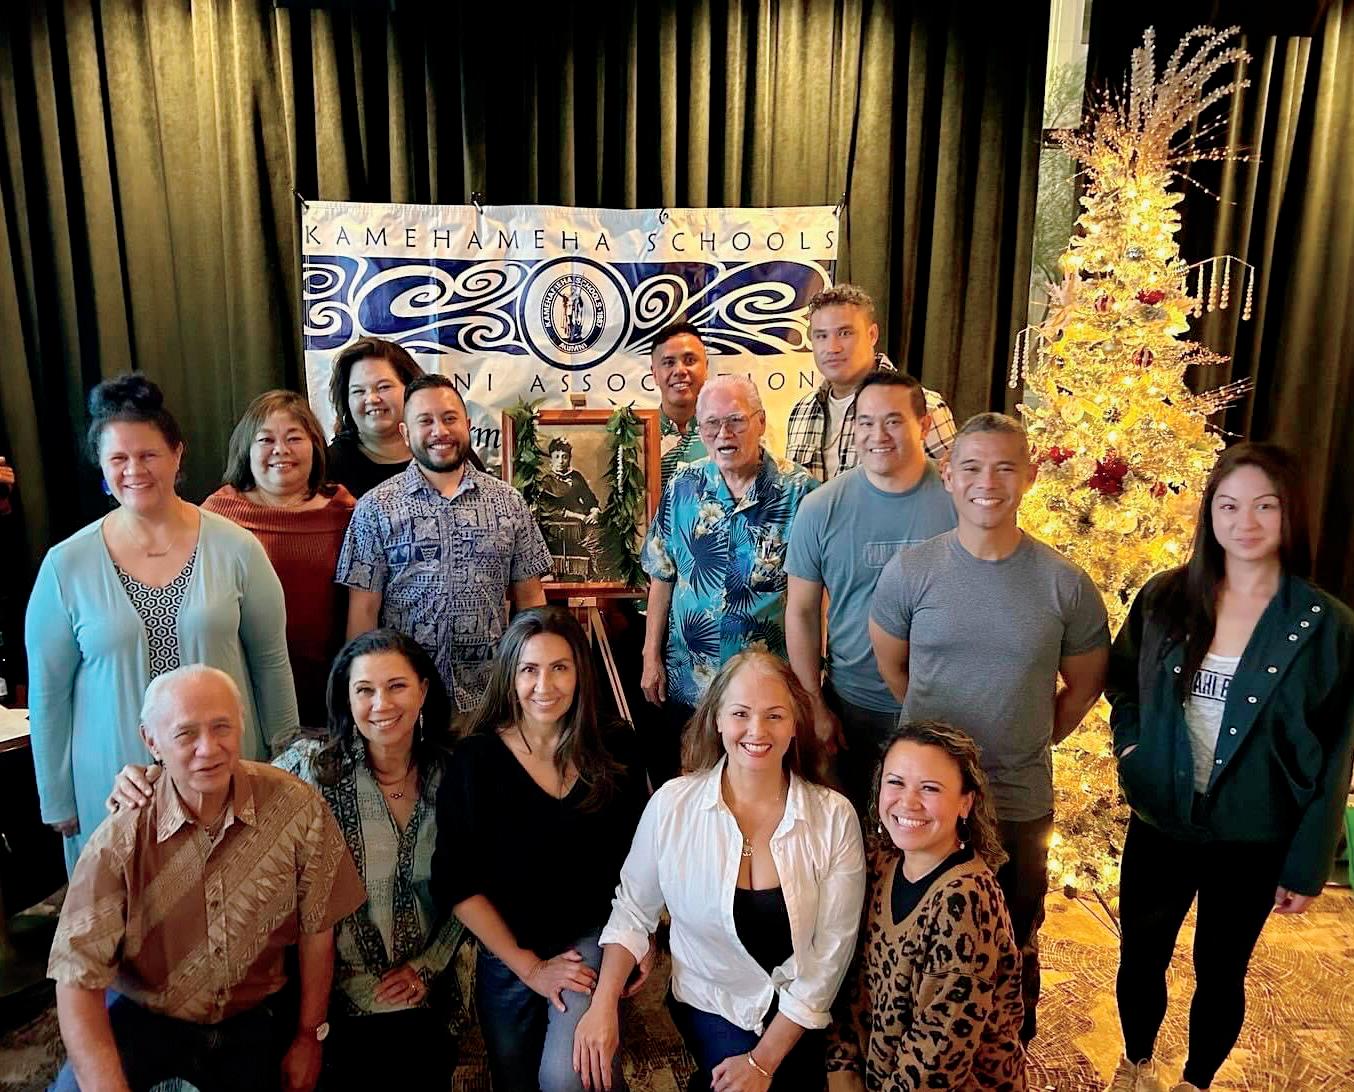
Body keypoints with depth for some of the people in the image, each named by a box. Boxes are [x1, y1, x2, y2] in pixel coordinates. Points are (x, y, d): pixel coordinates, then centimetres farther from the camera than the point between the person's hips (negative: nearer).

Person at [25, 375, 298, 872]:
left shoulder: (235, 548, -6)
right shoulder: (66, 566, -5)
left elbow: (271, 661, 1)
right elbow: (47, 692, 2)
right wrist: (57, 801, 6)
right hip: (113, 786, 0)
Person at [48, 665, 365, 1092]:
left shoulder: (297, 808, -19)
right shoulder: (119, 843, -21)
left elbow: (315, 929, -7)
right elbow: (79, 977, -19)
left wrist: (309, 1037, 1)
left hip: (253, 1019, 1)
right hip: (144, 1016, -1)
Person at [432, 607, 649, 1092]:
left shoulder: (615, 750, -8)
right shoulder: (475, 761, -13)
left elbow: (638, 855, 5)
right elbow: (457, 884, -10)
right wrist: (529, 966, -11)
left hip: (593, 941, -1)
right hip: (508, 951, 1)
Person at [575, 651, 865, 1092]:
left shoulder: (834, 817, -12)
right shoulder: (672, 804, -11)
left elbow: (832, 950, -9)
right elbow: (633, 910, 0)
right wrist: (603, 1005, -13)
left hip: (801, 1019, 1)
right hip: (712, 1007, 0)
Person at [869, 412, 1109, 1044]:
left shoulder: (1064, 583, -9)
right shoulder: (910, 570, -9)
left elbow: (1085, 684, 5)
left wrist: (1030, 739, 5)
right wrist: (939, 731, 7)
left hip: (1020, 801, 0)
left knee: (1012, 944, 21)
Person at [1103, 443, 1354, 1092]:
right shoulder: (1165, 598, -5)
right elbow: (1120, 681, 12)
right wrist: (1131, 743, -4)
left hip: (1252, 842, -2)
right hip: (1159, 823, 2)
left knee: (1221, 971, 17)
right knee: (1140, 958, 17)